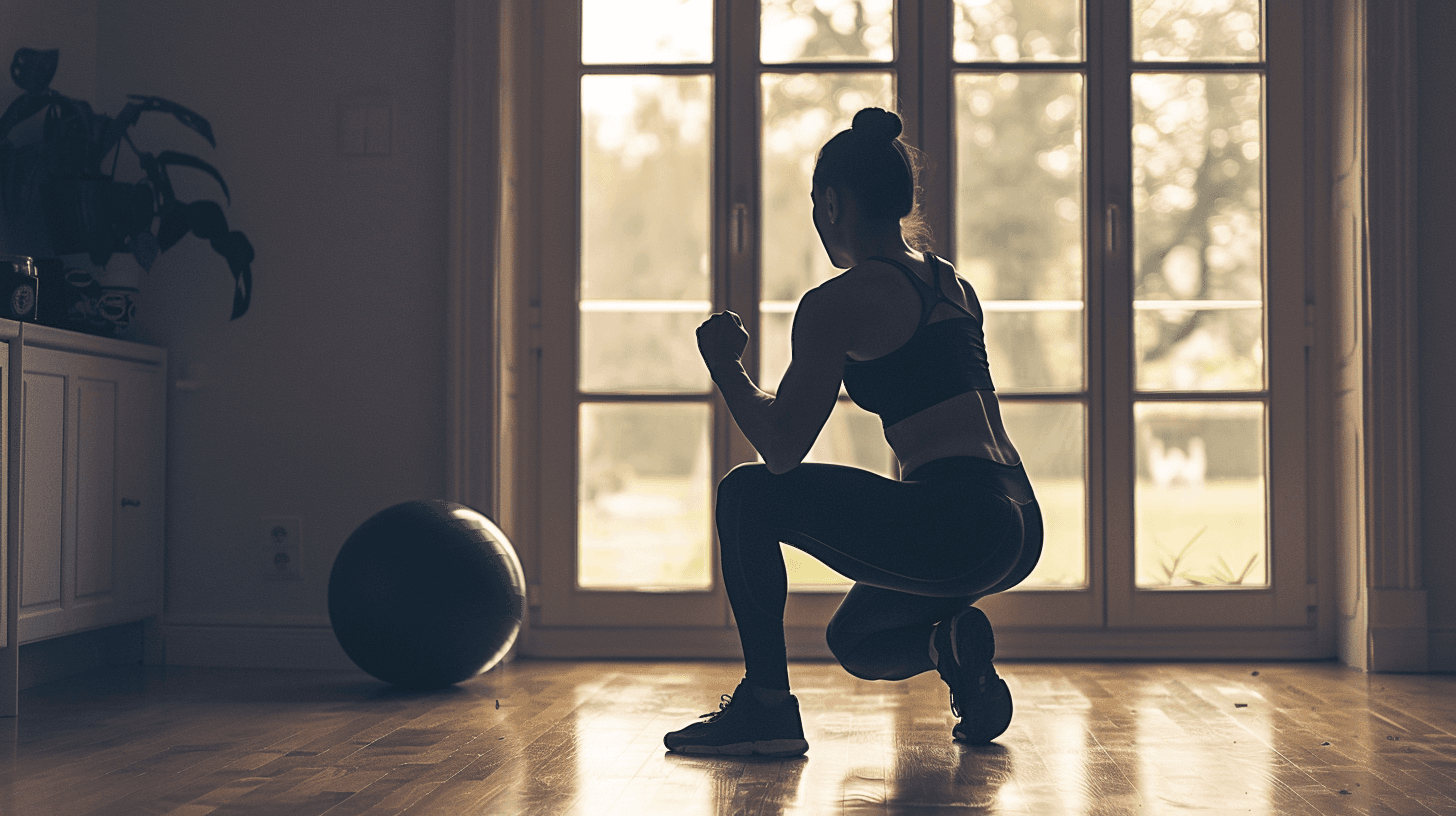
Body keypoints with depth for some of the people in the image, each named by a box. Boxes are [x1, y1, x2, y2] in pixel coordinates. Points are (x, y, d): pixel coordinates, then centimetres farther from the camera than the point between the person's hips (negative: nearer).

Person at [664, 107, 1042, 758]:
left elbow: (781, 449, -9)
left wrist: (723, 364, 6)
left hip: (956, 528, -9)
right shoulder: (953, 287, 18)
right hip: (1019, 528, 9)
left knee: (746, 496, 3)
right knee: (854, 639, 30)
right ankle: (950, 643, 2)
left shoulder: (837, 302, -7)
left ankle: (766, 706, 2)